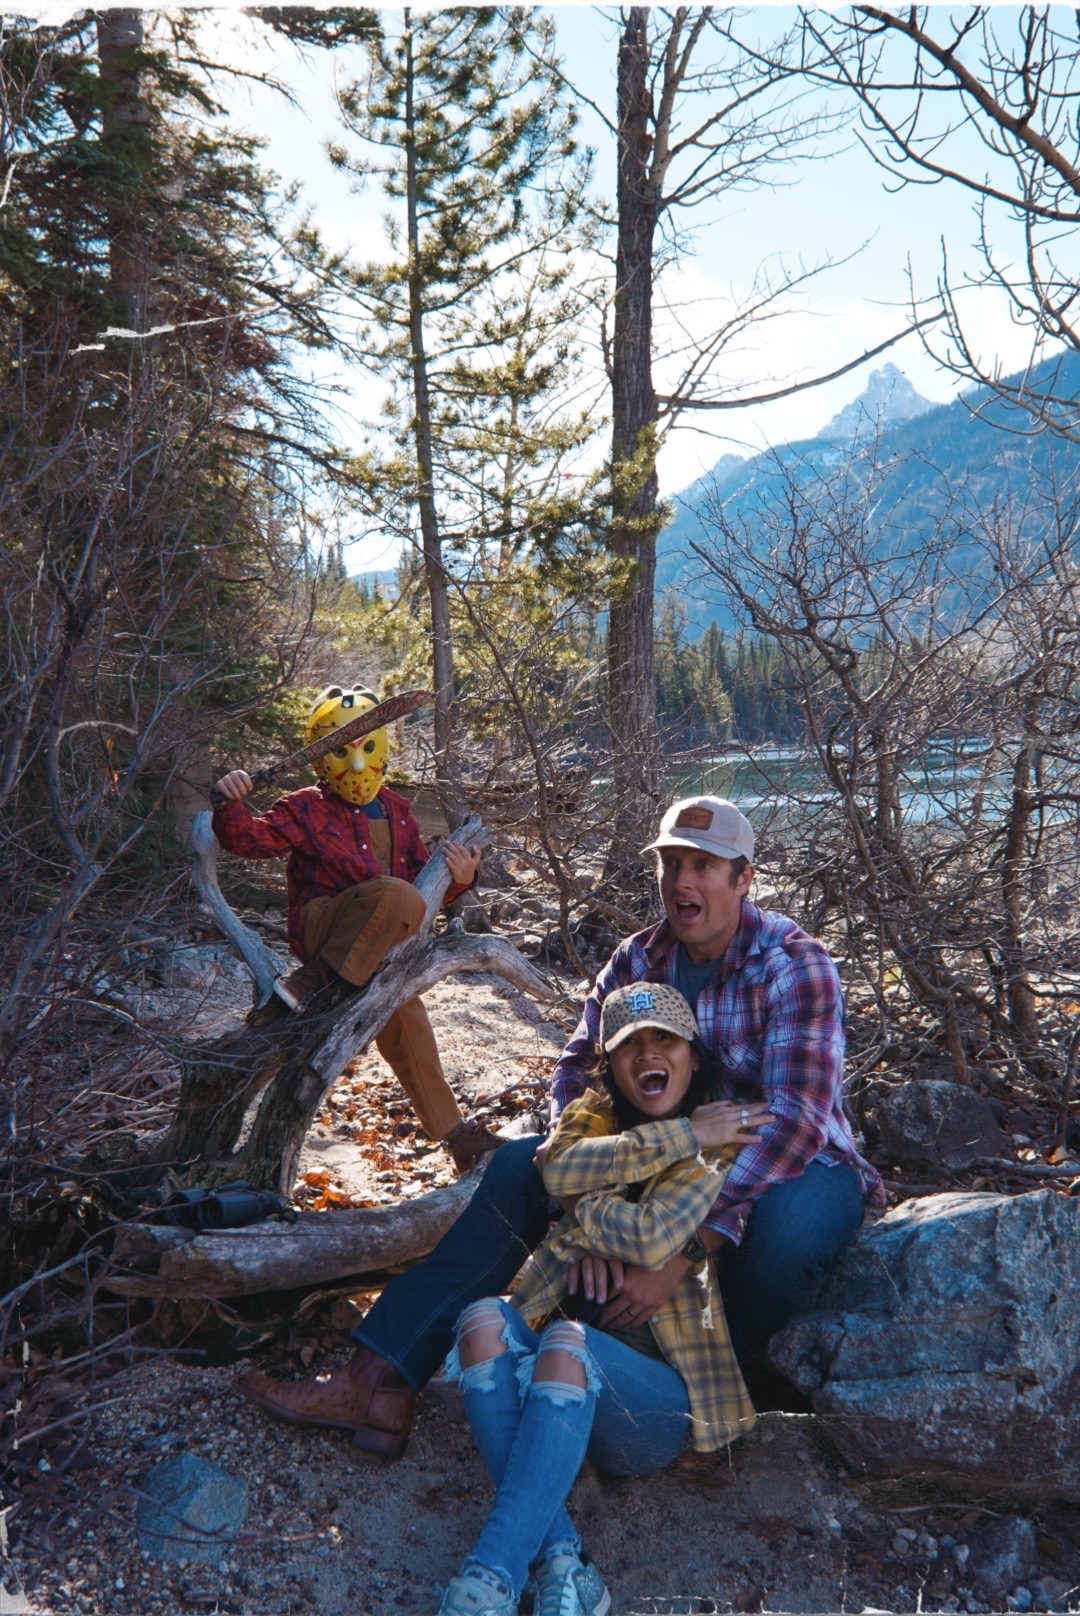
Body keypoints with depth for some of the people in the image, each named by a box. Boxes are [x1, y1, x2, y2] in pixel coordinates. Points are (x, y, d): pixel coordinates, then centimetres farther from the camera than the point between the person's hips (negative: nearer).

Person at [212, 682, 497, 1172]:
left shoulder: (396, 811, 16)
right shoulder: (305, 810, 0)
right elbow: (251, 838, -16)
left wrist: (456, 878, -4)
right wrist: (230, 808, -36)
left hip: (381, 949, 5)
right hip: (319, 927, -5)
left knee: (409, 1035, 8)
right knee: (398, 897, -33)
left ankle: (458, 1137, 22)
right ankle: (316, 982, -31)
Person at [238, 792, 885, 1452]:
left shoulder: (795, 964, -20)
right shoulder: (637, 960, -3)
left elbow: (796, 1120, -30)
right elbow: (576, 1075, -11)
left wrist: (687, 1250, -38)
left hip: (798, 1169, -4)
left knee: (783, 1222, -40)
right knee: (522, 1162, -13)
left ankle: (739, 1373, -7)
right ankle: (382, 1382, -16)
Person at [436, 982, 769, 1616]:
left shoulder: (727, 1141, -2)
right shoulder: (599, 1112, 13)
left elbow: (653, 1238, -18)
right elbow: (558, 1166, -12)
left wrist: (583, 1205, -2)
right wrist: (680, 1134, -15)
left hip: (657, 1397, -4)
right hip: (565, 1386, 5)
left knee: (569, 1342, -34)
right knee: (484, 1319, -25)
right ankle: (563, 1562, -31)